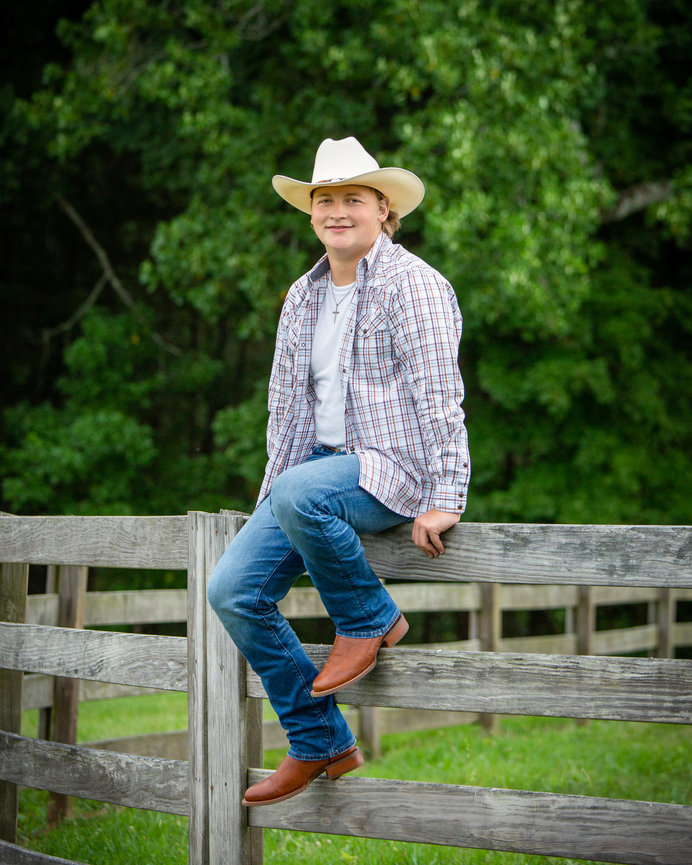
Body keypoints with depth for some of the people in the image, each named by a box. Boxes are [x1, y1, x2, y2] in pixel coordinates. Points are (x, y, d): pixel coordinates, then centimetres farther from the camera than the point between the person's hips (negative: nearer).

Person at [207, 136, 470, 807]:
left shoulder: (414, 285, -8)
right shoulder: (303, 297, 14)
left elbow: (439, 396, -14)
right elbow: (285, 399, 21)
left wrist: (445, 499, -21)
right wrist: (270, 491, 17)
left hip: (394, 467, -7)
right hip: (320, 466, 7)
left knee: (302, 495, -38)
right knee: (232, 590, -7)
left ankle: (370, 620, -10)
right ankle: (320, 744, 4)